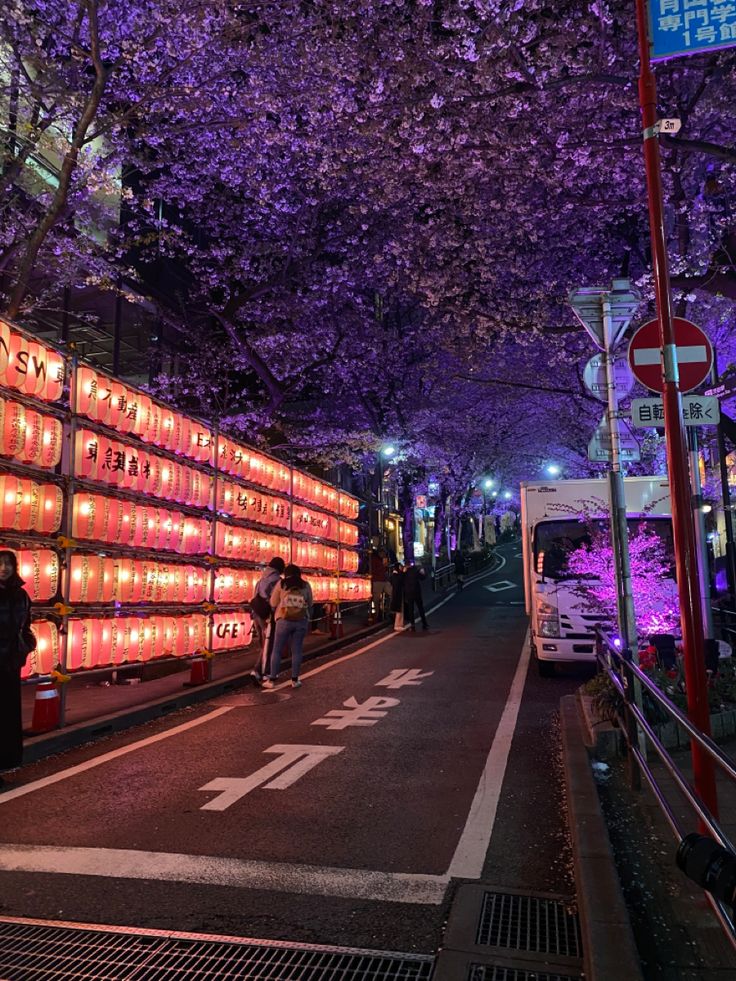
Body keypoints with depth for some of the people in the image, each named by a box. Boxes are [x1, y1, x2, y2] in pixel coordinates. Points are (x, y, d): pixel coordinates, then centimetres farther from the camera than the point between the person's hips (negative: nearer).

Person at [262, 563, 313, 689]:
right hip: (301, 621, 2)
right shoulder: (306, 585, 8)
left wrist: (276, 614, 21)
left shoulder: (281, 584, 3)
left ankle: (271, 680, 8)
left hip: (284, 620, -1)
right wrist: (308, 618, 19)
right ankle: (294, 680, 10)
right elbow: (310, 604, 8)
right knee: (296, 651, 8)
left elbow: (273, 603, 3)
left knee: (277, 651, 6)